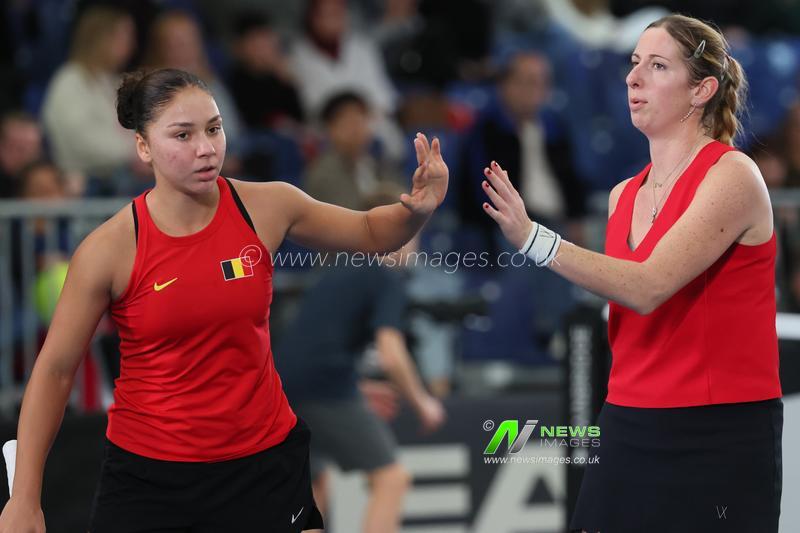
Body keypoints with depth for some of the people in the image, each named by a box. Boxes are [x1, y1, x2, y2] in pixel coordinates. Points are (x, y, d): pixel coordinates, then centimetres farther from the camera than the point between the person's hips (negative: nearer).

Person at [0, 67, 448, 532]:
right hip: (148, 474, -2)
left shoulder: (266, 207, -6)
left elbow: (371, 234, 12)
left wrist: (418, 209, -12)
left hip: (263, 461, 2)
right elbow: (54, 371, -4)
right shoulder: (110, 249, -13)